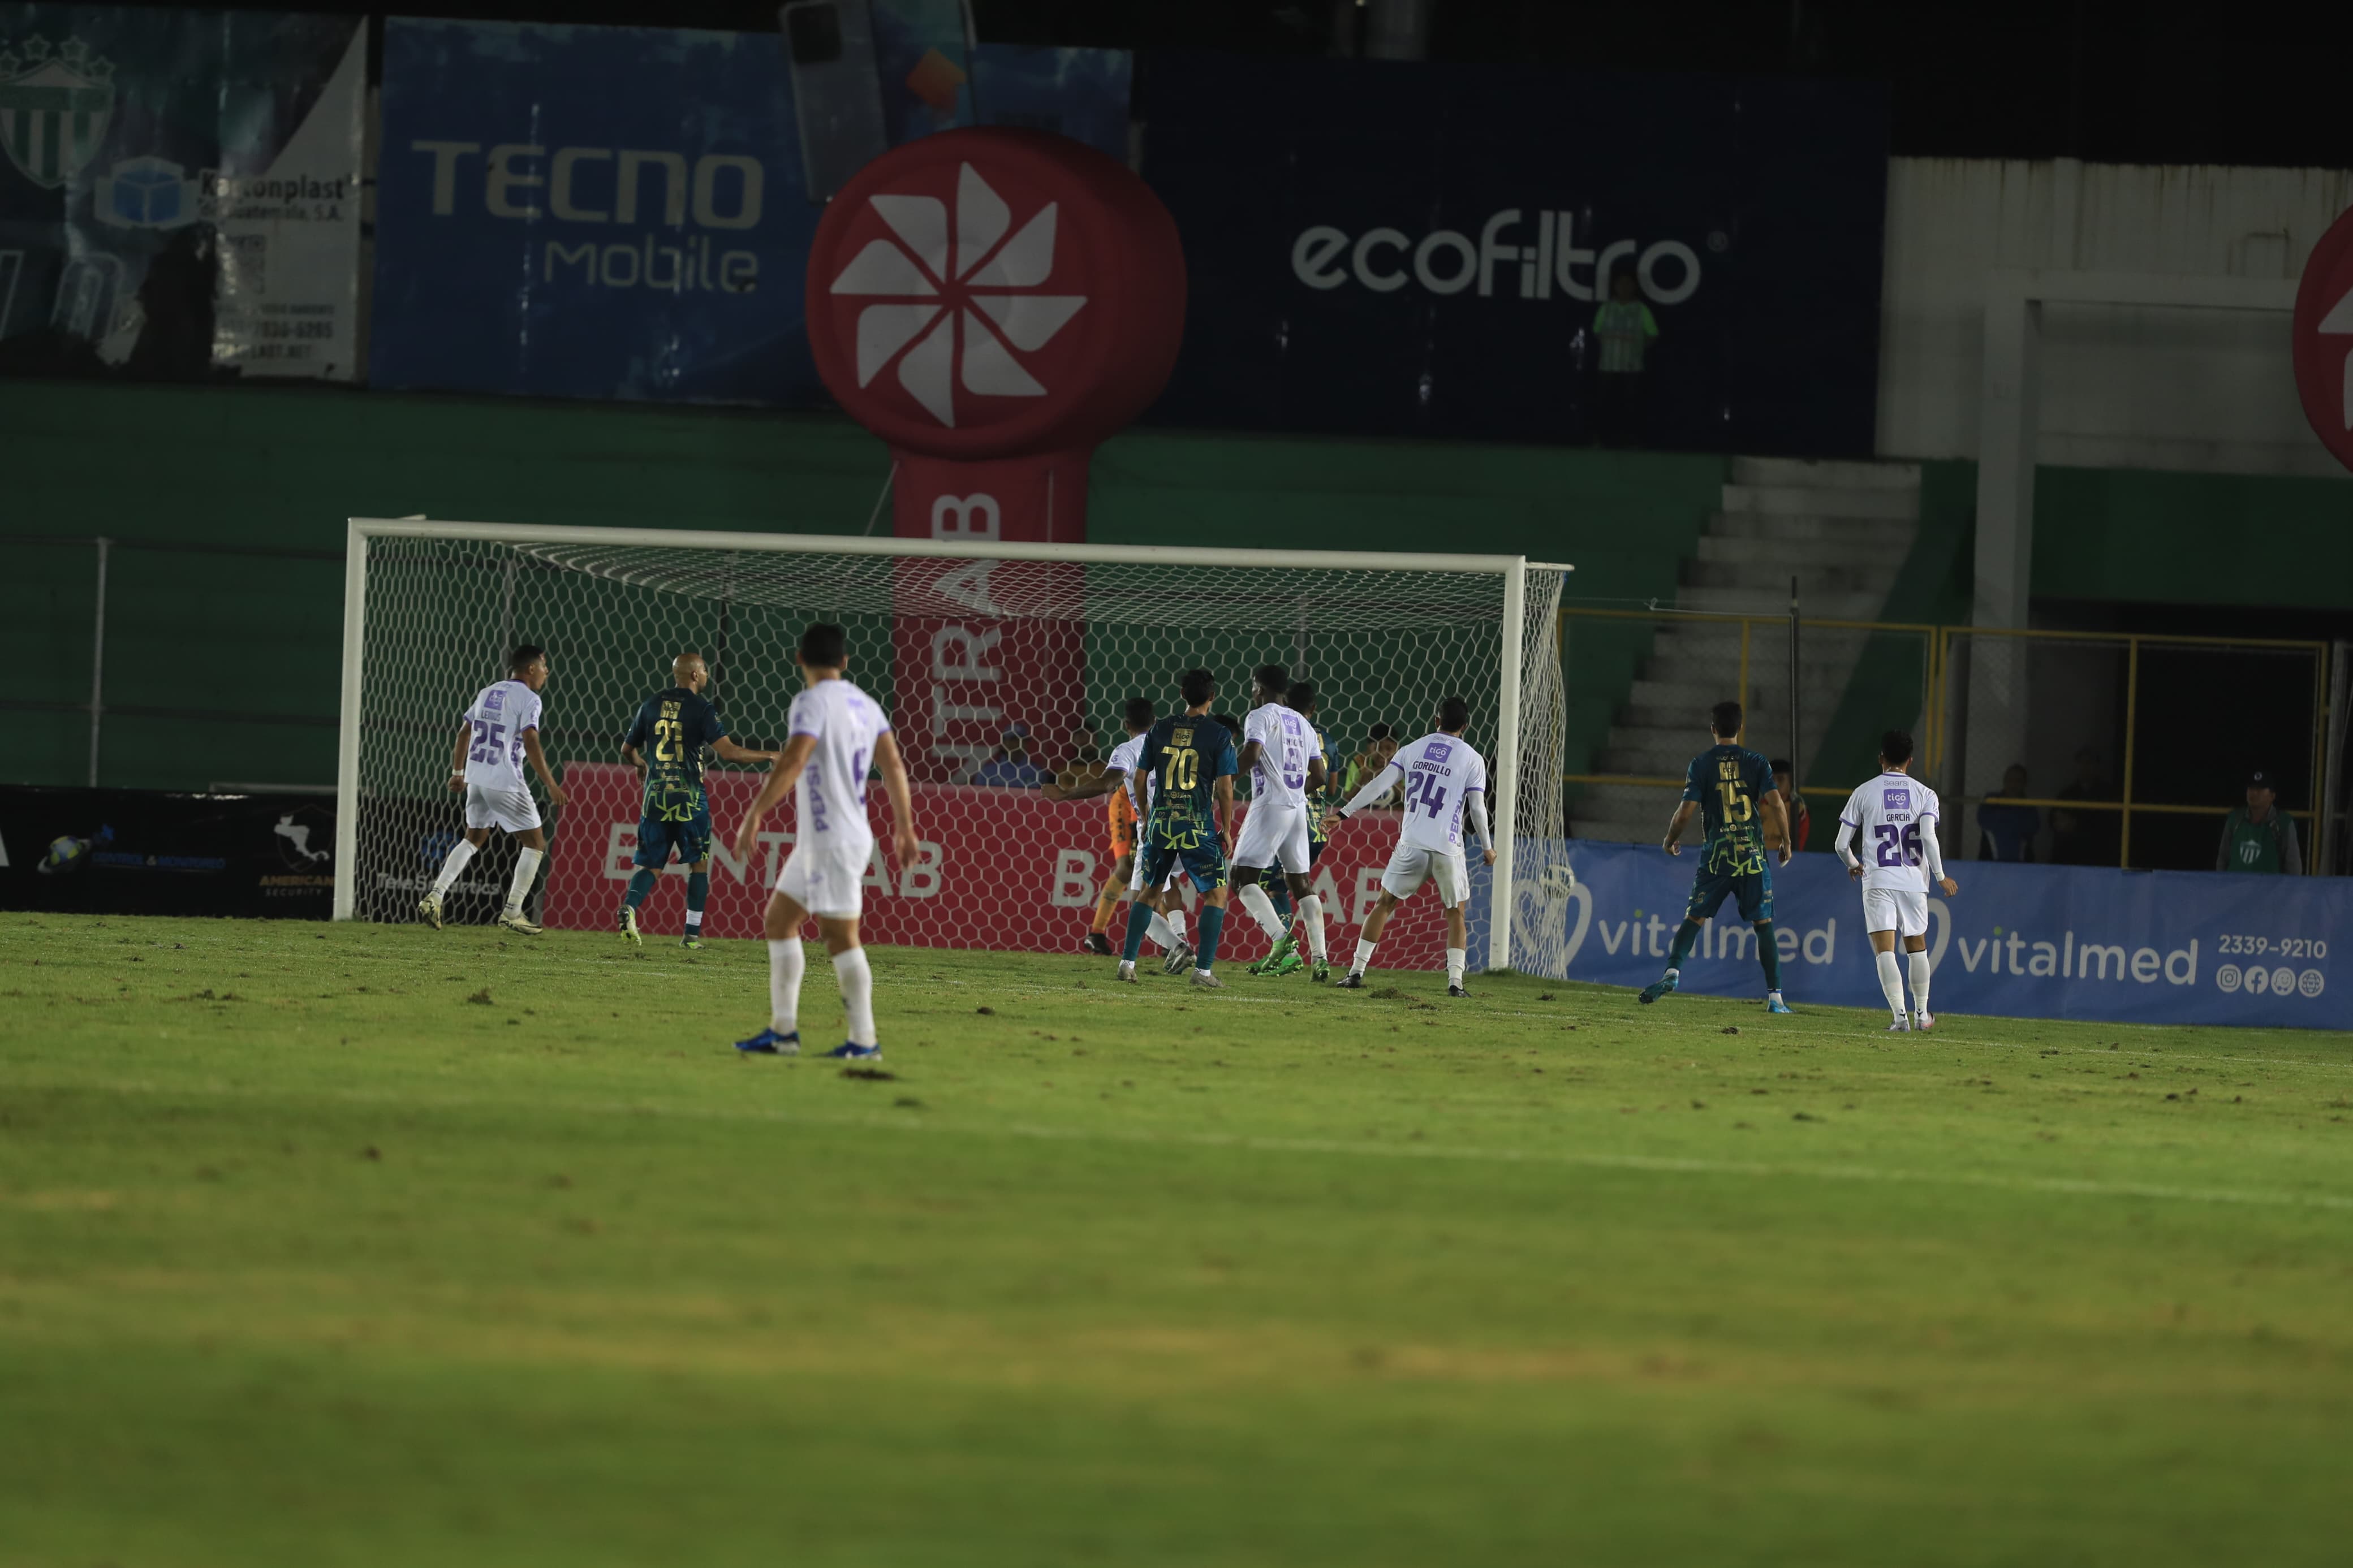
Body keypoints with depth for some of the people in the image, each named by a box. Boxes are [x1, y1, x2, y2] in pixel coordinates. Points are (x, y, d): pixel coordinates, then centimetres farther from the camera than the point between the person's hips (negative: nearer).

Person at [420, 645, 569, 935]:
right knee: (534, 843, 4)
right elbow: (531, 743, -20)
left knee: (474, 838, 22)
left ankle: (435, 897, 10)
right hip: (505, 781, -7)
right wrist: (551, 785, -19)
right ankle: (512, 912, 0)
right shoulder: (528, 699, -9)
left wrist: (458, 772, 30)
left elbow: (464, 732, 20)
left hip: (476, 778, 7)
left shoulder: (488, 693, 14)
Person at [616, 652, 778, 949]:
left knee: (651, 866, 9)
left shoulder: (651, 706, 8)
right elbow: (729, 752, -15)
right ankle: (692, 933, 7)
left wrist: (640, 765, 41)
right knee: (698, 863, 10)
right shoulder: (701, 710, -6)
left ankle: (629, 906, -19)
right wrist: (768, 757, -1)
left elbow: (627, 750, 17)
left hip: (655, 795, 3)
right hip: (689, 799, -3)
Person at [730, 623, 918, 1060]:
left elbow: (792, 763, -25)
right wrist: (904, 826, 22)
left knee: (840, 937, -7)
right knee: (779, 920, 14)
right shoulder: (863, 705, 12)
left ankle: (864, 1040, -5)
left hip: (833, 842, -9)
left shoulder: (813, 703, -14)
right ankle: (782, 1031, 15)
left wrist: (754, 815, -25)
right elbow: (893, 765, 14)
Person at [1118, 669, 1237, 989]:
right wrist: (1227, 831, 4)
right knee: (1216, 893, 5)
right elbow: (1225, 788, -7)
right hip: (1197, 826, -4)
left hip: (1161, 821, 4)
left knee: (1149, 890, 19)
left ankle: (1128, 962, 16)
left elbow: (1139, 780, 8)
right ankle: (1203, 970, -4)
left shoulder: (1159, 730, 5)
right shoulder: (1219, 735, -5)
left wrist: (1146, 819, 21)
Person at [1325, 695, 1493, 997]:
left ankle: (1357, 972, 9)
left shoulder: (1412, 750, 8)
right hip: (1447, 845, -2)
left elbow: (1379, 785, 2)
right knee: (1456, 912, 10)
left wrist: (1345, 812, 7)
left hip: (1411, 844, 2)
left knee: (1385, 903, 12)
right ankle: (1455, 981, -2)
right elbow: (1477, 808, 0)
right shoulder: (1472, 759, 1)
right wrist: (1487, 847, 13)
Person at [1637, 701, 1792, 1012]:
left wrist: (1670, 841, 13)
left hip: (1717, 856, -1)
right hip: (1754, 856, 1)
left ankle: (1672, 972, -17)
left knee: (1693, 919, 4)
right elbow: (1776, 803, -6)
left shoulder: (1701, 765, 0)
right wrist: (1785, 842, 7)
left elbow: (1686, 811, -5)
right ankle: (1775, 995, 3)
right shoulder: (1757, 762, 3)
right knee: (1764, 924, 6)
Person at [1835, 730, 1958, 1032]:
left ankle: (1899, 1014, -22)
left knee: (1884, 950, -7)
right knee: (1917, 947, 19)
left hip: (1878, 881, -2)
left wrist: (1853, 865, 27)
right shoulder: (1924, 794, 4)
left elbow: (1842, 843, 5)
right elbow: (1928, 836, -12)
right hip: (1914, 881, 2)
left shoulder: (1864, 792, 4)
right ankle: (1921, 1013, 27)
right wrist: (1941, 877, -3)